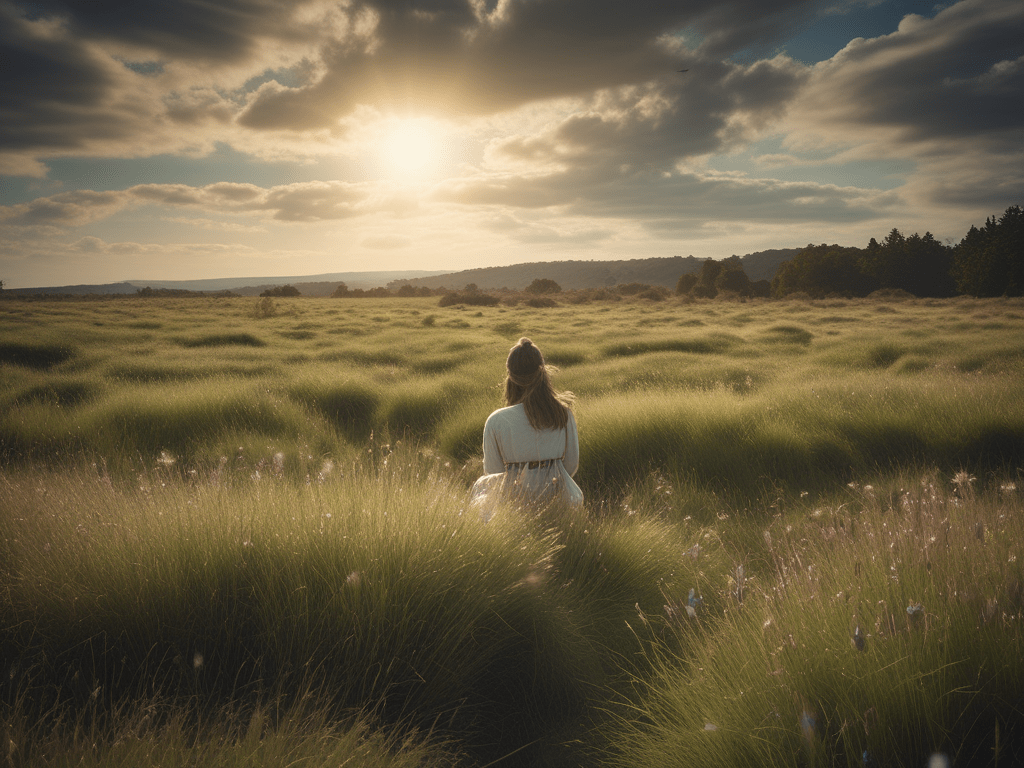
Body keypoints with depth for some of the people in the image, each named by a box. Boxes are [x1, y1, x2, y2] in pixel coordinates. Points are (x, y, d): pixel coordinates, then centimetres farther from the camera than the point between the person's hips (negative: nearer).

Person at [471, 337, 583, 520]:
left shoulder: (496, 421, -16)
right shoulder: (564, 414, -9)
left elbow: (492, 471, -4)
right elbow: (571, 465, 0)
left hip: (513, 498, -1)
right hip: (556, 496, 2)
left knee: (480, 486, 33)